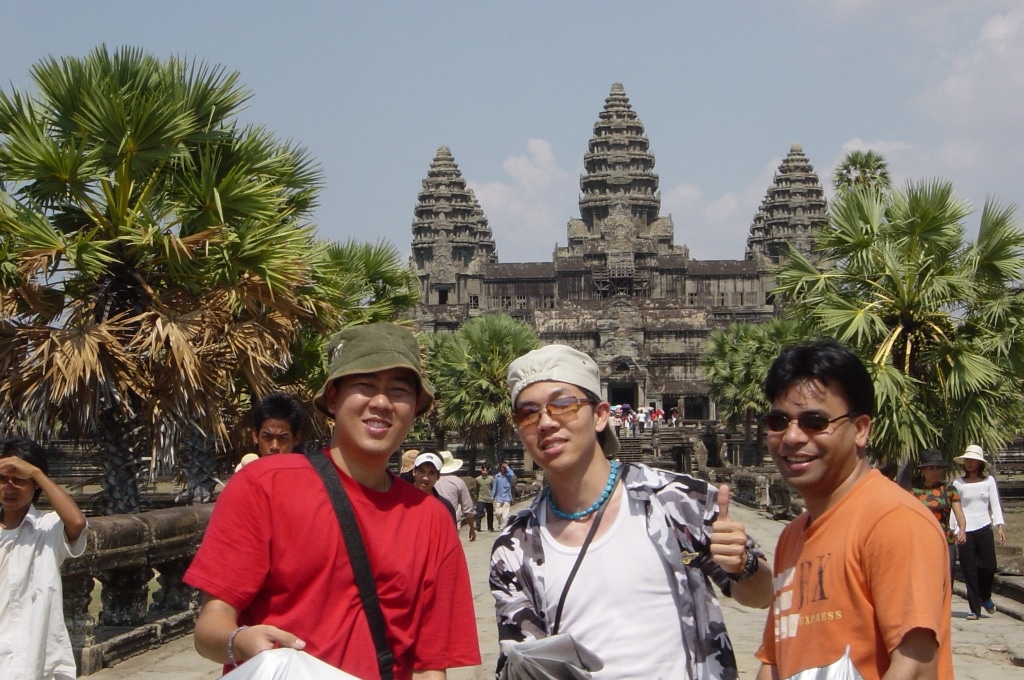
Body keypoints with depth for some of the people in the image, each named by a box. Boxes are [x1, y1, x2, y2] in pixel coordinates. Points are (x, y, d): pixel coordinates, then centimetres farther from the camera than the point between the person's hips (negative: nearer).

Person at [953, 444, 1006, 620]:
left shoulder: (988, 481, 5)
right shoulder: (958, 483, 3)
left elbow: (995, 505, 4)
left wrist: (1000, 526, -7)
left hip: (984, 529, 1)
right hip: (966, 531, 0)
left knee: (989, 566, -5)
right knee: (969, 571, -1)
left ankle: (985, 597, 25)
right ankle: (974, 609, 8)